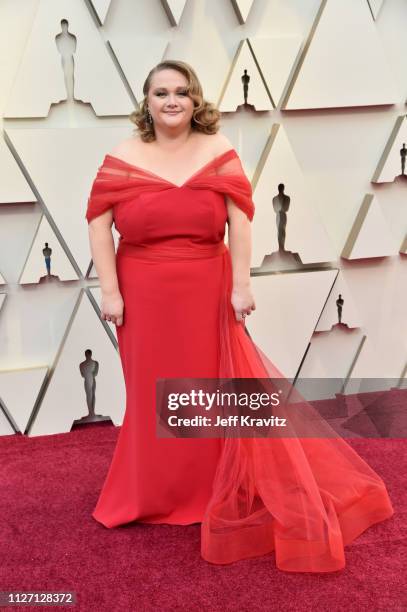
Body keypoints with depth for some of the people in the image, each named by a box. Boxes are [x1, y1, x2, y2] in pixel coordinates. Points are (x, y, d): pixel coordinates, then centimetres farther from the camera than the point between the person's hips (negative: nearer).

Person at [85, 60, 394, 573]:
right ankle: (153, 493, 31)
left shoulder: (217, 150, -2)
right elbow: (98, 222, -3)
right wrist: (109, 291, -8)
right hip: (144, 298, 1)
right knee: (153, 392, 11)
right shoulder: (123, 157, -2)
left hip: (206, 294, 0)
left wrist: (240, 286, -10)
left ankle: (216, 487, 31)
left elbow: (240, 219, -5)